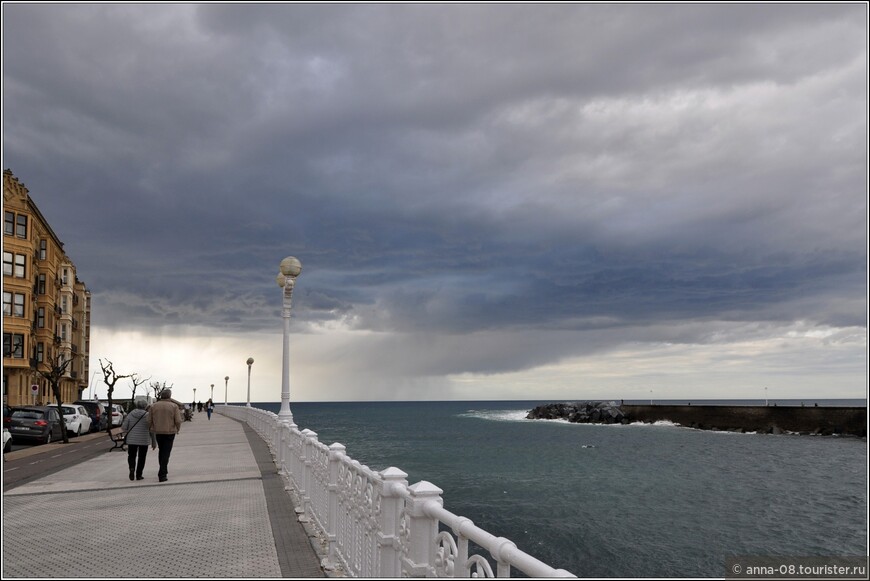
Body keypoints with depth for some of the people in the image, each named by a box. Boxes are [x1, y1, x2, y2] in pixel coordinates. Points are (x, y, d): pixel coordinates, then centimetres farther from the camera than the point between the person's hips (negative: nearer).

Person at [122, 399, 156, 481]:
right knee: (141, 457, 11)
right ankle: (138, 475, 11)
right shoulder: (147, 415, -7)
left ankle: (132, 468, -10)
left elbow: (124, 427, -2)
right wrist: (153, 441, 3)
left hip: (132, 440, 1)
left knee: (131, 456, 15)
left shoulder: (130, 414, -2)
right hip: (144, 440, -1)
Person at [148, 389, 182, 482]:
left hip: (157, 432, 3)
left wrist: (151, 430, 13)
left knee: (161, 450, 23)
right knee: (166, 453, 1)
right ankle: (162, 475, -4)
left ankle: (164, 471, 29)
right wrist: (178, 429, 8)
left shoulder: (154, 406, 0)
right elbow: (178, 421, -12)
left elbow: (149, 421, -2)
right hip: (170, 432, -3)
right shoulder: (174, 406, -7)